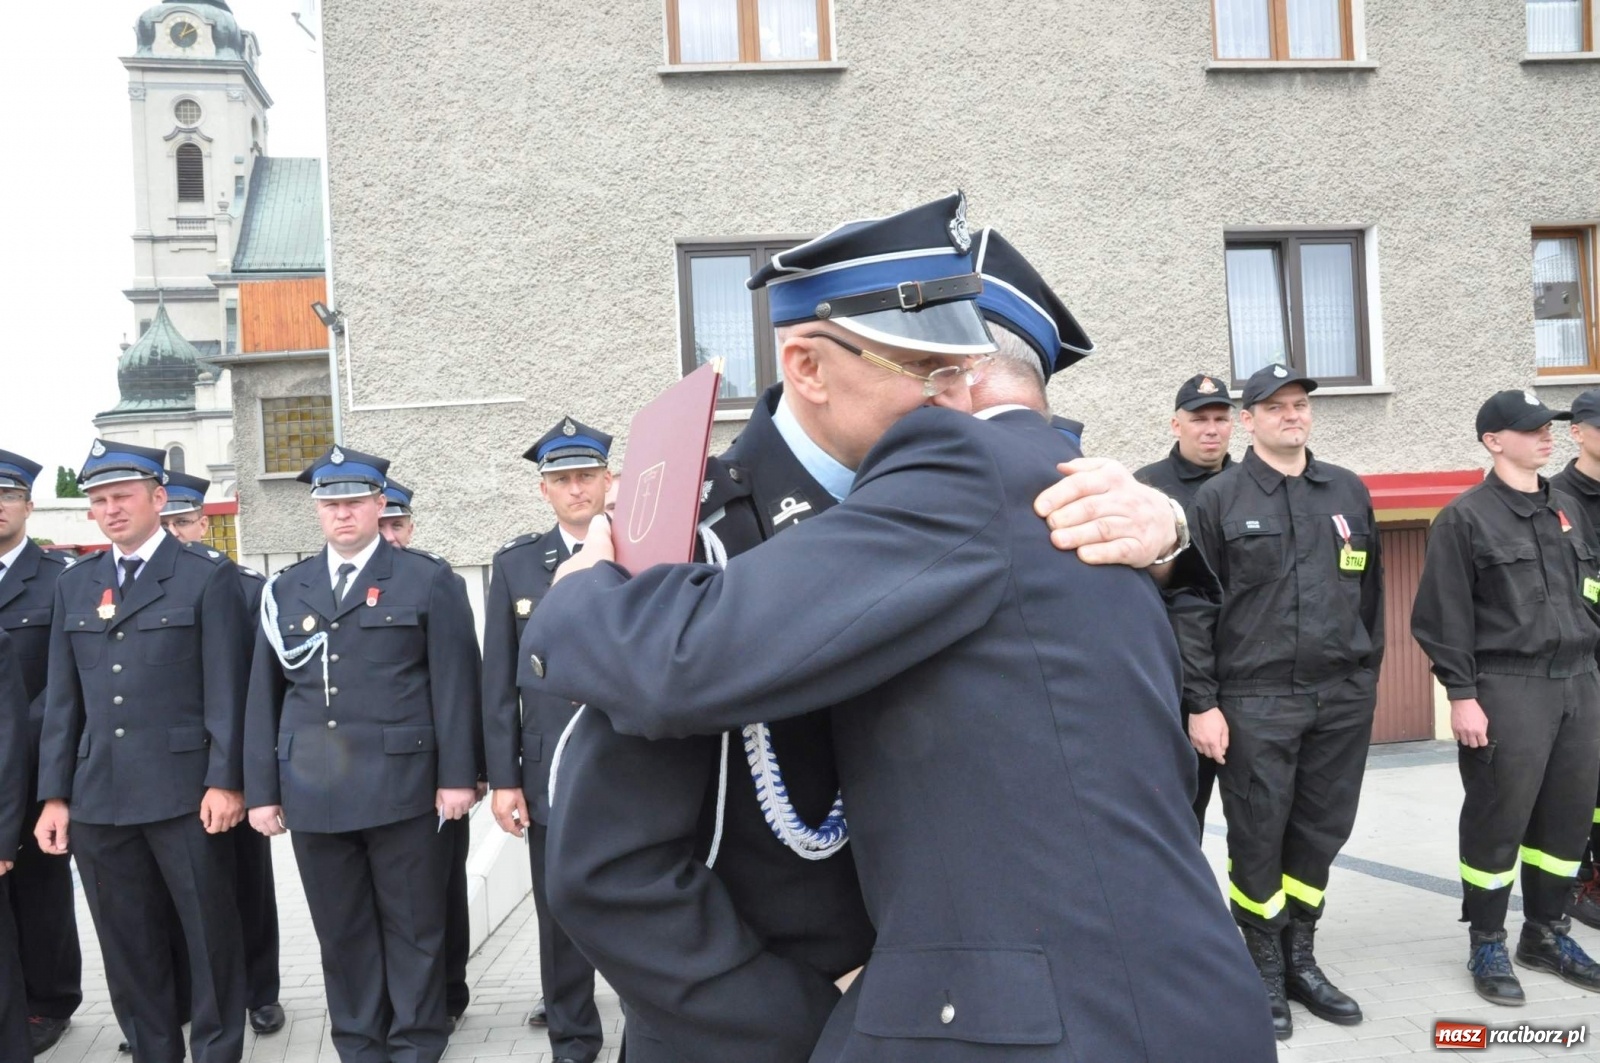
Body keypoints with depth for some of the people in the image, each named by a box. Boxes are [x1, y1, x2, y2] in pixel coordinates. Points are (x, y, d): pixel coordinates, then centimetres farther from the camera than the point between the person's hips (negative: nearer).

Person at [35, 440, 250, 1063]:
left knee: (210, 935, 5)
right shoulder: (74, 585, 13)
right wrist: (54, 795, 7)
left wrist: (224, 781, -11)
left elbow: (226, 689, -6)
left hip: (184, 793, -4)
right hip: (98, 796, 5)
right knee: (127, 945, 12)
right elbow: (62, 700, 12)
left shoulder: (208, 576, -2)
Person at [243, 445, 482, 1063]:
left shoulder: (428, 581, 1)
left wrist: (458, 775, -8)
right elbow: (264, 694, 10)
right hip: (314, 791, 4)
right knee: (341, 930, 12)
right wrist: (262, 789, 6)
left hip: (402, 786, -3)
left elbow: (454, 683, -4)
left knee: (412, 926, 7)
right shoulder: (286, 589, 11)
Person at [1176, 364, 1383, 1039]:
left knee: (1320, 833, 11)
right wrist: (1201, 703, -9)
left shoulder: (1349, 492, 11)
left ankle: (1302, 961, 27)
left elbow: (1370, 591, 17)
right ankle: (1266, 971, 19)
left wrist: (1367, 674, 14)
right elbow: (1192, 606, -5)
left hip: (1343, 699, 4)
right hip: (1255, 701, -4)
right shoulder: (1219, 498, -2)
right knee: (1258, 838, 3)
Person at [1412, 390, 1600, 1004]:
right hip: (1506, 687, -6)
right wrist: (1461, 695, -13)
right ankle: (1487, 946, 15)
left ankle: (1546, 934, 27)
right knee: (1498, 820, 0)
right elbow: (1444, 616, -9)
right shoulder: (1465, 518, -6)